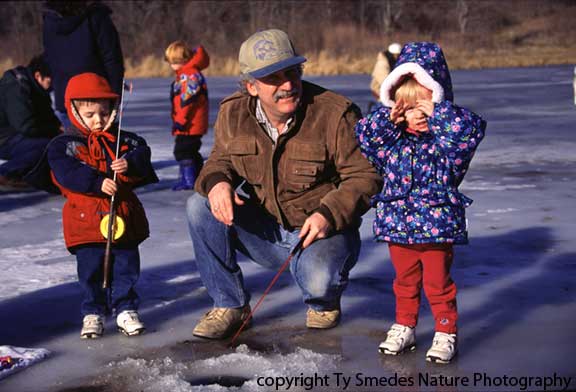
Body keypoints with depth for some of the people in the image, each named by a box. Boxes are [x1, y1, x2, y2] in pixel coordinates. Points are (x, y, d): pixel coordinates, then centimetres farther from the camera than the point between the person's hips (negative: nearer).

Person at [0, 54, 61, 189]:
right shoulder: (17, 88, -23)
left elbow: (47, 117, 17)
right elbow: (27, 126, -29)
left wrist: (59, 127, -4)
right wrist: (56, 130, -17)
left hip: (16, 136, 10)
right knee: (47, 145, -29)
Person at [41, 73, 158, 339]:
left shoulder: (121, 138, 8)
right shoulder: (64, 145, -3)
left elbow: (142, 152, -3)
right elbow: (67, 173, -17)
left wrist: (129, 163, -25)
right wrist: (98, 182, -26)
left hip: (125, 216, 3)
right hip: (87, 219, -3)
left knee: (127, 266, 8)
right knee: (91, 269, 4)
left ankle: (125, 310, 20)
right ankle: (93, 313, 17)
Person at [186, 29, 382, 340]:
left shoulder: (335, 114, -17)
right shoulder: (233, 114, -5)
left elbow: (365, 175, -12)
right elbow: (220, 160, 8)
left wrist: (330, 214, -27)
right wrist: (216, 182, -18)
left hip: (321, 232, -4)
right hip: (264, 231, 4)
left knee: (318, 282, -35)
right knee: (200, 206, -17)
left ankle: (324, 302, 8)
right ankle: (229, 304, -2)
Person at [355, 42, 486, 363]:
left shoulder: (447, 139, -7)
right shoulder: (393, 139, 4)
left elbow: (471, 129, -24)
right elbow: (363, 135, 3)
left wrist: (436, 111, -26)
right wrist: (387, 119, -11)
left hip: (437, 226, -4)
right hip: (398, 226, 4)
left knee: (438, 283, 5)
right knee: (405, 282, 17)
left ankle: (446, 333, 19)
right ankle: (404, 328, 32)